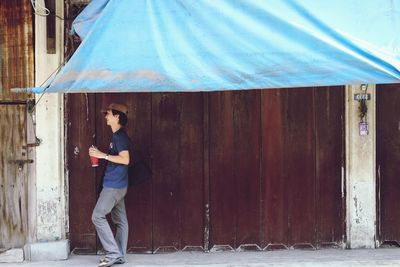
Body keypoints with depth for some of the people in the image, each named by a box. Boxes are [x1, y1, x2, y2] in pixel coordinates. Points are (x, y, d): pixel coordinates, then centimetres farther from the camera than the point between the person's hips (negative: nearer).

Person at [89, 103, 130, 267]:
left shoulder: (120, 136, -15)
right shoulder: (117, 136, 16)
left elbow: (125, 159, -23)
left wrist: (103, 155, -21)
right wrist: (99, 155, 13)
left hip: (114, 185, -10)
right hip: (116, 185, 10)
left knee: (98, 216, -9)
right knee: (120, 220, 9)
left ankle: (113, 253, -8)